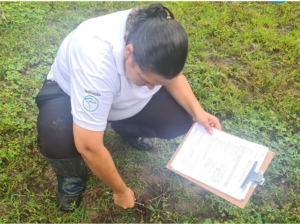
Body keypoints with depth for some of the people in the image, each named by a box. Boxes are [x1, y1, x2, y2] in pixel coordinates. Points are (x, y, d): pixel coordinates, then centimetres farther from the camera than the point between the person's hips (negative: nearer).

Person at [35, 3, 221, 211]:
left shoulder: (159, 38, -24)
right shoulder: (97, 62, -43)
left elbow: (173, 75, -1)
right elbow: (89, 147, -38)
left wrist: (197, 111, -17)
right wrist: (121, 191, -22)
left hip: (122, 92, 5)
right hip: (68, 91, -4)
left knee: (180, 121, -13)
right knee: (58, 141, -36)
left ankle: (126, 128, 17)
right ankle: (73, 177, 0)